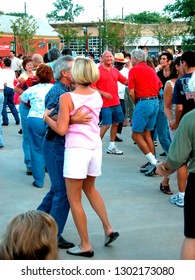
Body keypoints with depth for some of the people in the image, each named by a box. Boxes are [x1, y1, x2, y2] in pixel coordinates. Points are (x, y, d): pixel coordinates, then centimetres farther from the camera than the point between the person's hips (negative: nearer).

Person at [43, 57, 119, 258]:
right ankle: (108, 229, 23)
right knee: (90, 188, 28)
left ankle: (85, 245, 12)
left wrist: (46, 117, 0)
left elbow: (61, 129, -16)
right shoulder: (97, 95, 5)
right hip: (95, 147, 6)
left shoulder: (67, 98, -13)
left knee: (74, 199, 7)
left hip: (76, 149, -6)